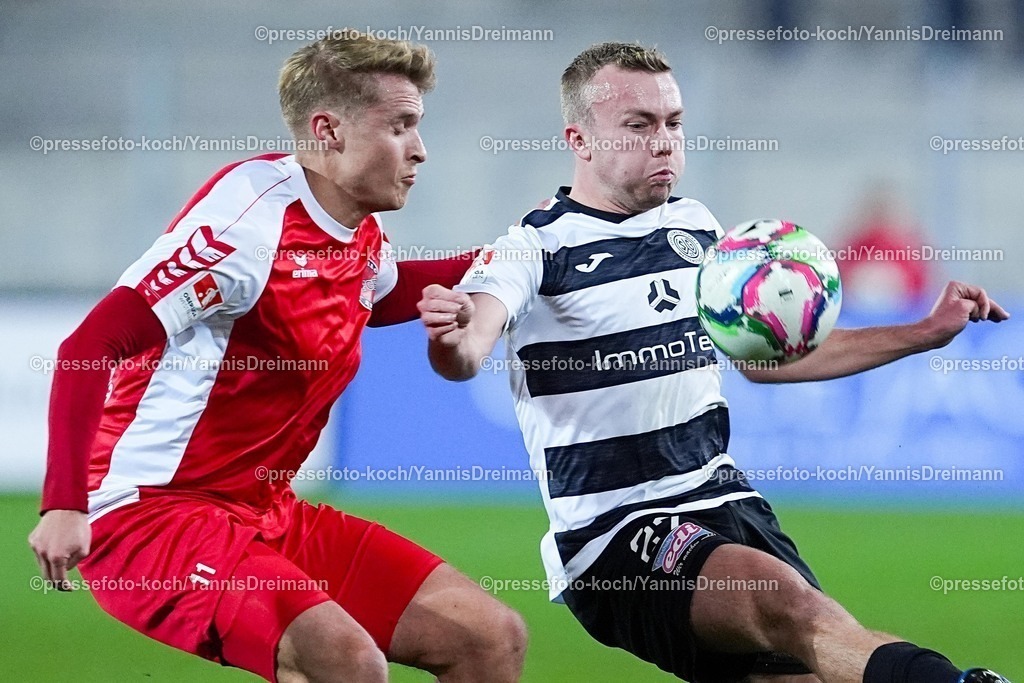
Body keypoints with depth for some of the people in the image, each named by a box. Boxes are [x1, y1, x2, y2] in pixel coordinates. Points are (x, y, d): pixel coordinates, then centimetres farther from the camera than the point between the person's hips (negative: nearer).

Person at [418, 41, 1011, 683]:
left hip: (727, 503, 7)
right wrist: (452, 337, -49)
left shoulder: (696, 227, 14)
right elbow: (463, 356, -24)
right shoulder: (536, 246, -5)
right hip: (612, 534, -7)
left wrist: (924, 334, 24)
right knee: (783, 599, -33)